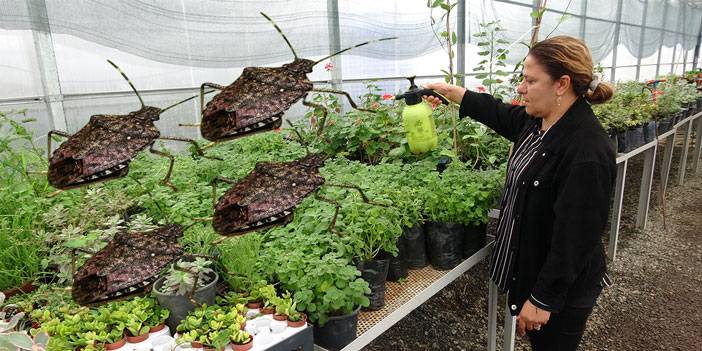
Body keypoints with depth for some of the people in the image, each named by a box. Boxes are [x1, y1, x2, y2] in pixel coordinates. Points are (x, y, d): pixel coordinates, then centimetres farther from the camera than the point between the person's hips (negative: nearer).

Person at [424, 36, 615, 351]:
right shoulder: (538, 121, -3)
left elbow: (574, 238, -28)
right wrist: (449, 91, 18)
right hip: (528, 265, 8)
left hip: (560, 289, -8)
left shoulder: (587, 152, -30)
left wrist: (543, 299, -21)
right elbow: (498, 113, 16)